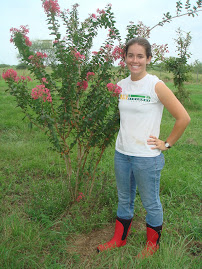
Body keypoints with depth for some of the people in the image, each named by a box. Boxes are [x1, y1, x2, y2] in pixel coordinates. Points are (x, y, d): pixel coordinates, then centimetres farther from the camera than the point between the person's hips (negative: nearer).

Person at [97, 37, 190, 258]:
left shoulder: (156, 86, -14)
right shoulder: (122, 85, 4)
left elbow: (183, 118, -13)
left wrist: (167, 144, -9)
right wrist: (125, 138, 13)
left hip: (147, 156, -5)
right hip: (121, 153, 6)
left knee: (150, 203, 12)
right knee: (124, 199, 21)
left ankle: (153, 243, 36)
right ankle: (119, 239, 41)